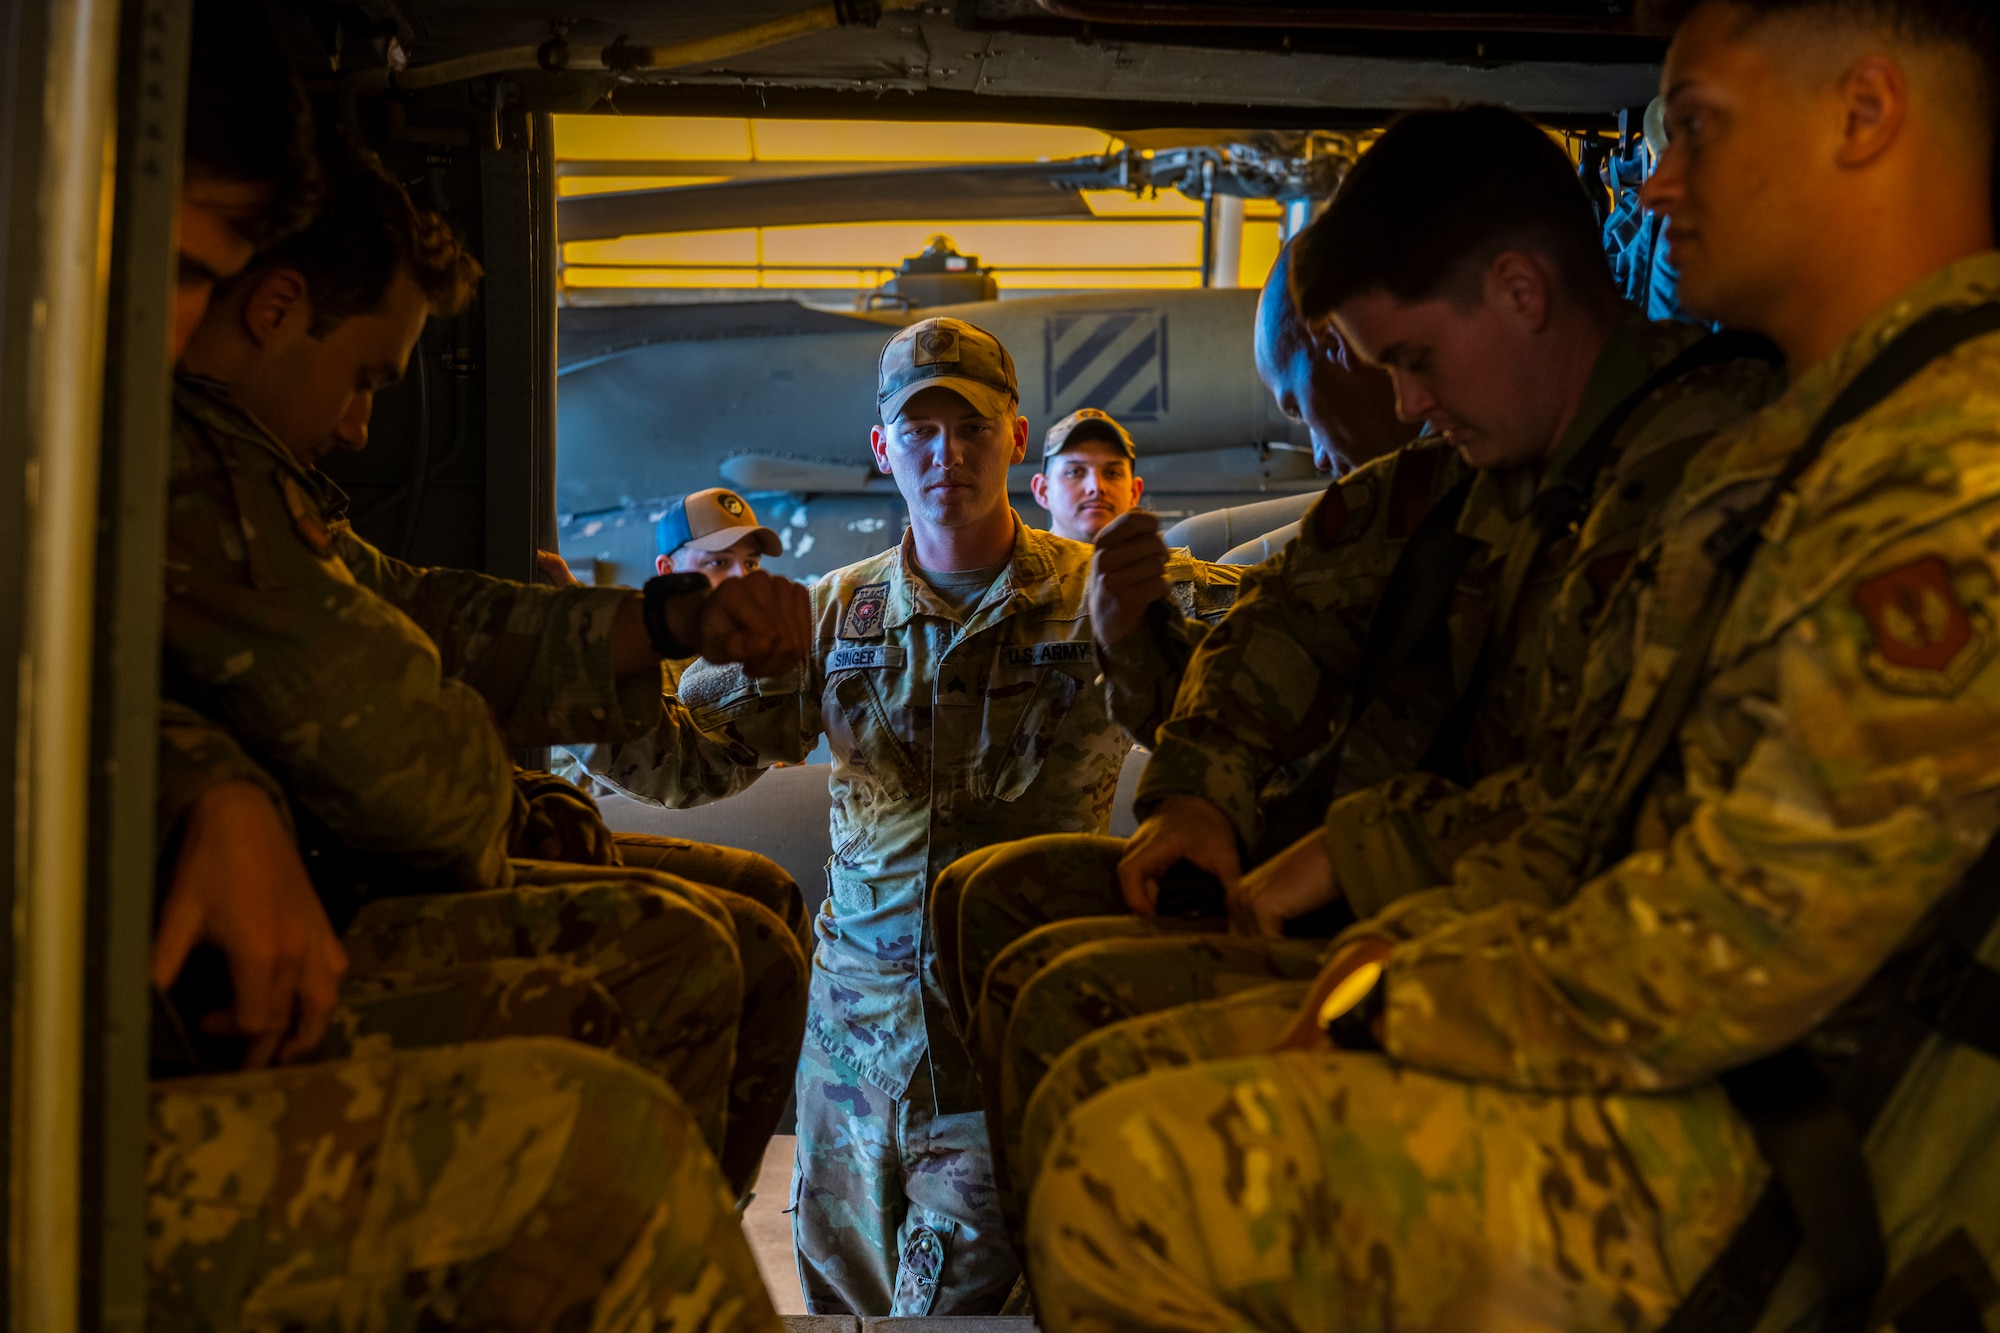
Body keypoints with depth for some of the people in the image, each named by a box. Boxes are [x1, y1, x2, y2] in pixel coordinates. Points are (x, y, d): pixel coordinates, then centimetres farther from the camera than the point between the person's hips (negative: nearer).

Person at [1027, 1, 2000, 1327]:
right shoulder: (1810, 441, 17)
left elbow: (1730, 952, -24)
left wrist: (1389, 1011, -11)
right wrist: (1403, 942, 4)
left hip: (1778, 1173, -10)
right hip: (1695, 1076, 10)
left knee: (1136, 1177, -20)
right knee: (1105, 1082, 5)